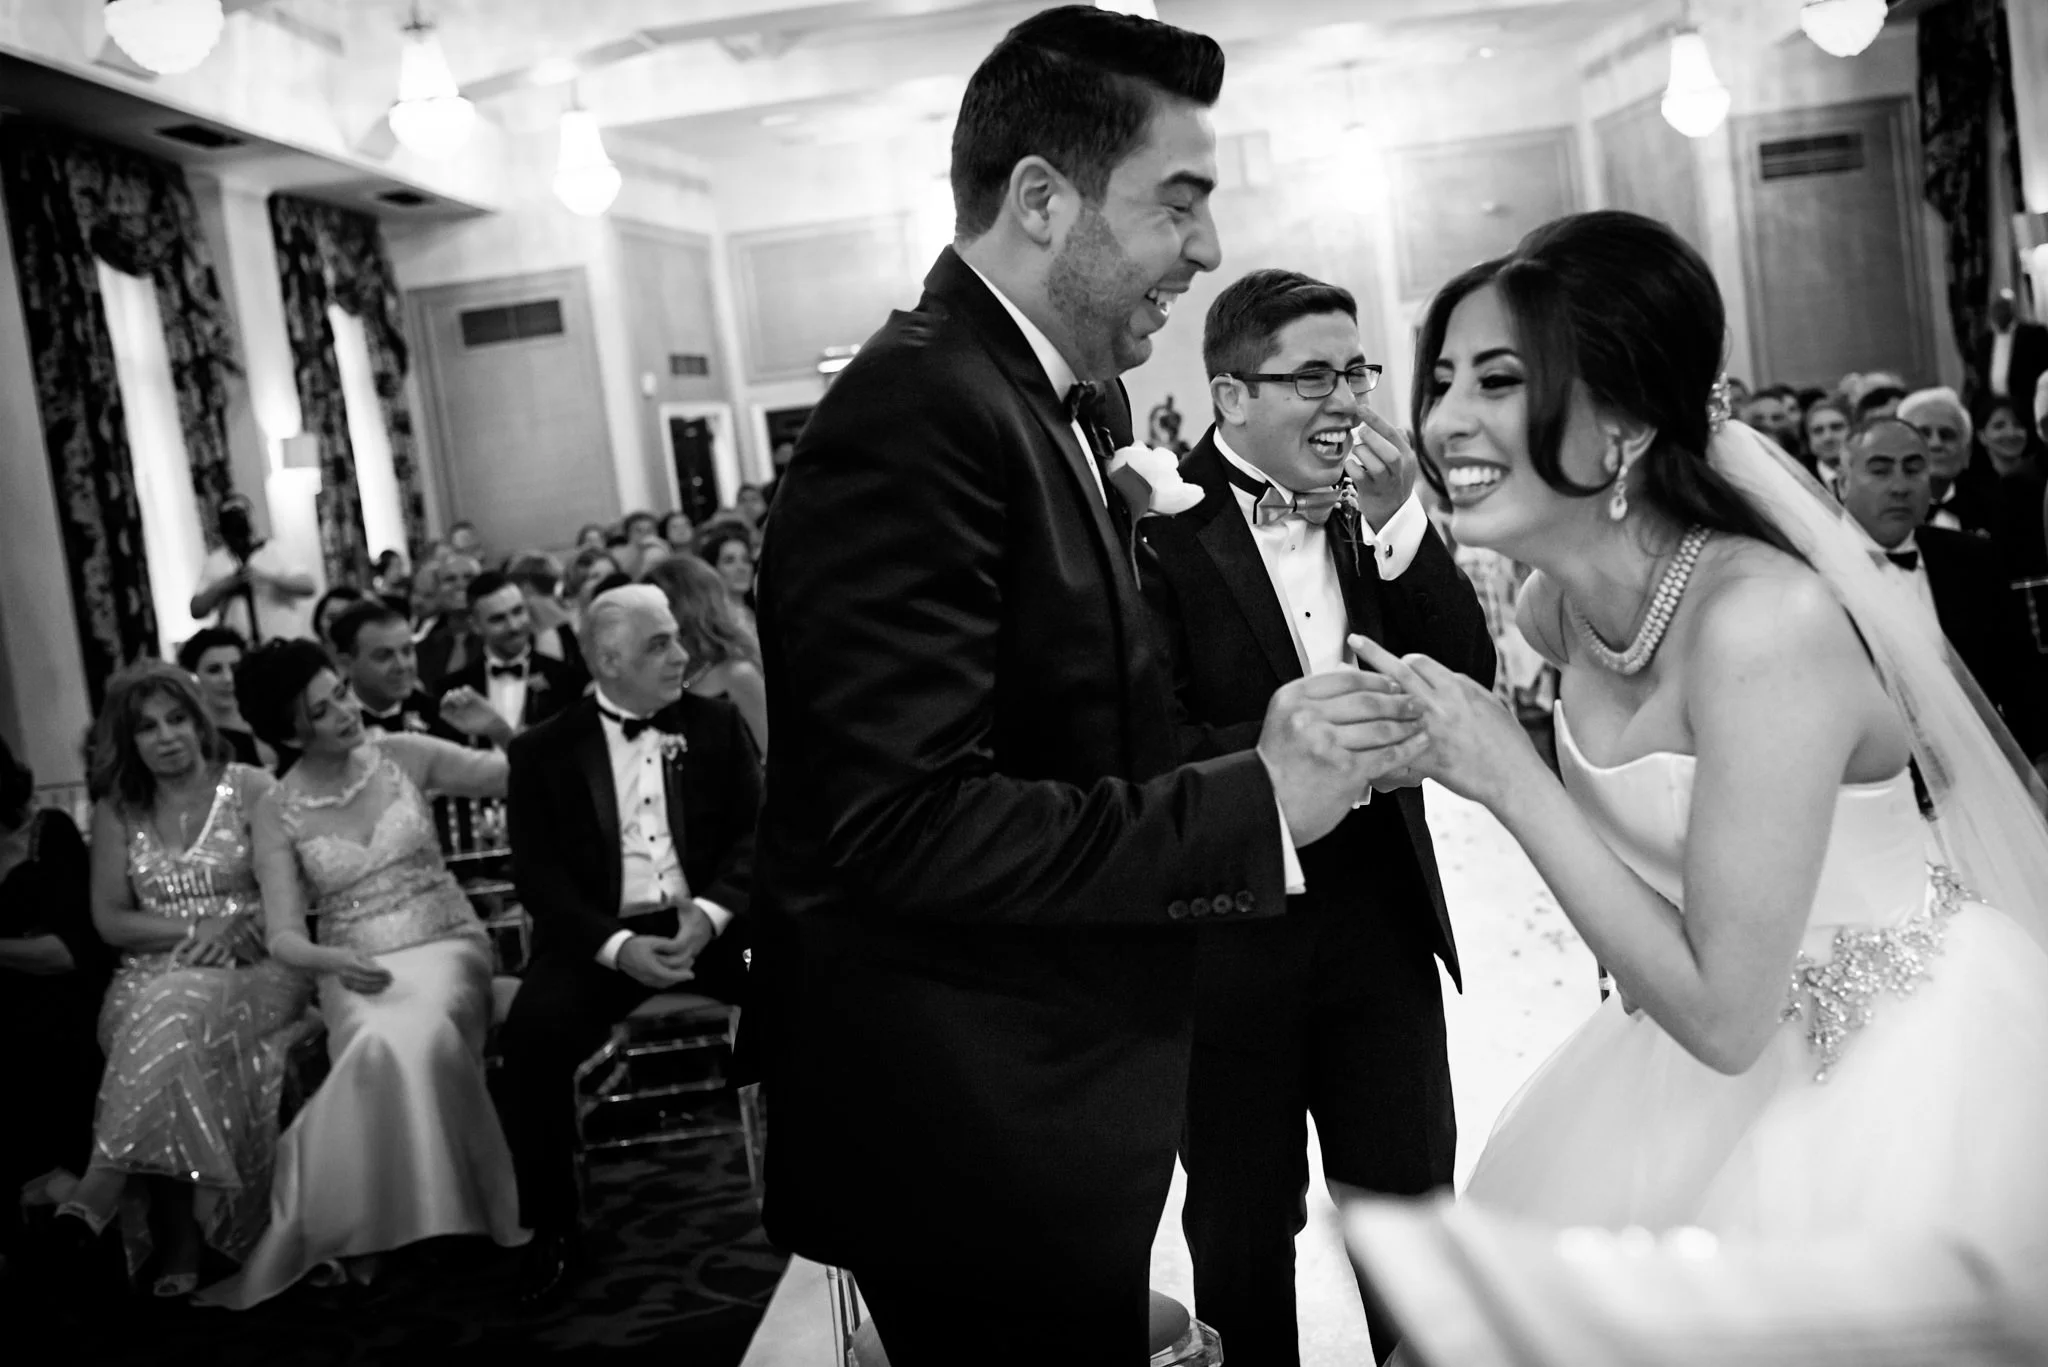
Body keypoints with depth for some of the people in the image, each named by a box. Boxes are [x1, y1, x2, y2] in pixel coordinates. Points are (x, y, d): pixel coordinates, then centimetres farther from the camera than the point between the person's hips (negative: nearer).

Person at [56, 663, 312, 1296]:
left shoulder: (251, 788, 3)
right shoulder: (116, 811, 12)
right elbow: (110, 920, 7)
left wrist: (235, 926, -18)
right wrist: (198, 929, -8)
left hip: (254, 970, -2)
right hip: (155, 974, 2)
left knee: (178, 1012, -36)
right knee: (162, 1019, -34)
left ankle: (99, 1193, -37)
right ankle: (180, 1238, -35)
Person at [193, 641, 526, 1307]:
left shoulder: (404, 755, 1)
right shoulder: (277, 810, 0)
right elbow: (284, 936, -6)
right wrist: (335, 962, -24)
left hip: (444, 945, 0)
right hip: (355, 969, 0)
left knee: (420, 1038, -34)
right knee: (384, 1046, -34)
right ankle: (383, 1229, -17)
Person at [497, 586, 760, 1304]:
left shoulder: (716, 723, 9)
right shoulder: (544, 749, 4)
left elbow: (755, 829, 3)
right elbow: (537, 874, -3)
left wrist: (711, 911, -16)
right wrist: (616, 945, -18)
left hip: (709, 920, 1)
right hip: (600, 935, -1)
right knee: (530, 1035, -27)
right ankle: (553, 1228, -7)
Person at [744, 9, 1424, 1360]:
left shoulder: (1075, 403, 9)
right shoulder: (917, 415, -22)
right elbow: (904, 821, -28)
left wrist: (1259, 756, -4)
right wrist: (1254, 804, -25)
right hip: (975, 1132, -9)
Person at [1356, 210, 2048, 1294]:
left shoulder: (1765, 620, -31)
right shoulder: (1557, 605, -7)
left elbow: (1723, 1015, -28)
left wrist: (1509, 780, -27)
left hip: (1906, 1070, -7)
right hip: (1730, 1027, 7)